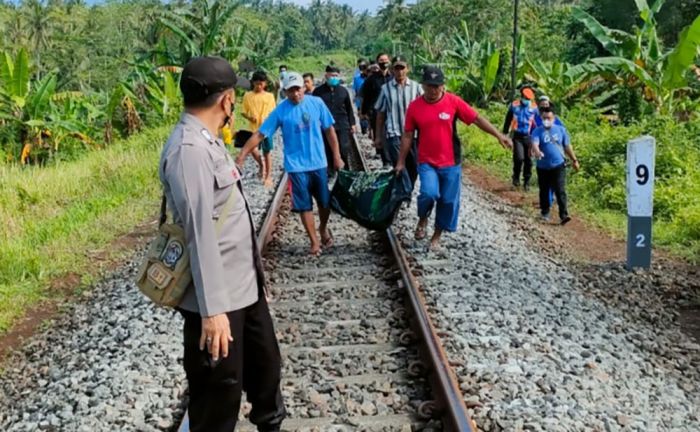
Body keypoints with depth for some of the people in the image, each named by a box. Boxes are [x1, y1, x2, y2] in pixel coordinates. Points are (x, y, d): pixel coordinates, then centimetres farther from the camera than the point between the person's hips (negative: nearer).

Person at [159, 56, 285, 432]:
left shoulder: (206, 141, 10)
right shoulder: (189, 149, -23)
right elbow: (200, 232, -27)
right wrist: (212, 308, -28)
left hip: (244, 285, 10)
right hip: (217, 297, -10)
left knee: (264, 362, 26)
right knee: (220, 391, 5)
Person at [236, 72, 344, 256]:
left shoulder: (316, 103, -5)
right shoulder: (280, 111, -9)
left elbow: (329, 130, 3)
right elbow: (259, 134, -10)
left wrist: (337, 156, 3)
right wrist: (241, 156, -16)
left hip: (318, 163, 2)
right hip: (296, 166, -1)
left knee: (325, 202, 12)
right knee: (304, 205, 5)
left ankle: (324, 228, 41)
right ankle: (314, 241, 21)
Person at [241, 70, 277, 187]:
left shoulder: (269, 96, 3)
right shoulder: (247, 96, 1)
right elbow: (243, 112, 5)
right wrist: (249, 117, -15)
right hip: (253, 128, 0)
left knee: (267, 153, 6)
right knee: (252, 149, -15)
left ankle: (268, 177, 17)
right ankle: (261, 165, 16)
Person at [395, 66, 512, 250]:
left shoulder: (453, 101, -7)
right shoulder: (414, 106, -5)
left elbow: (477, 119, -3)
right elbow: (408, 136, 3)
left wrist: (498, 135, -9)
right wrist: (401, 162, 3)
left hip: (450, 163, 1)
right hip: (427, 162, -1)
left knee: (448, 200, 5)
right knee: (429, 193, -22)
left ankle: (437, 235, 26)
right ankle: (422, 220, 10)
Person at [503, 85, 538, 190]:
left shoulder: (534, 107, 1)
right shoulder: (514, 105, -1)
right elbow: (508, 120, 9)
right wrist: (504, 134, 9)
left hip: (529, 137, 2)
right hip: (517, 136, -2)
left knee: (528, 160, 4)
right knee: (519, 158, -16)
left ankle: (527, 182, 18)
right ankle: (516, 177, 7)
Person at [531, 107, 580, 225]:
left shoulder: (560, 130, 4)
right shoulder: (538, 131, -3)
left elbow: (567, 146, 12)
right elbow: (535, 143, -22)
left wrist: (574, 160, 15)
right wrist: (536, 151, -44)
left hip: (558, 165, -1)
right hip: (543, 167, 1)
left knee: (560, 191, -9)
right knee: (544, 191, 13)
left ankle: (563, 215, -11)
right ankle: (545, 213, 30)